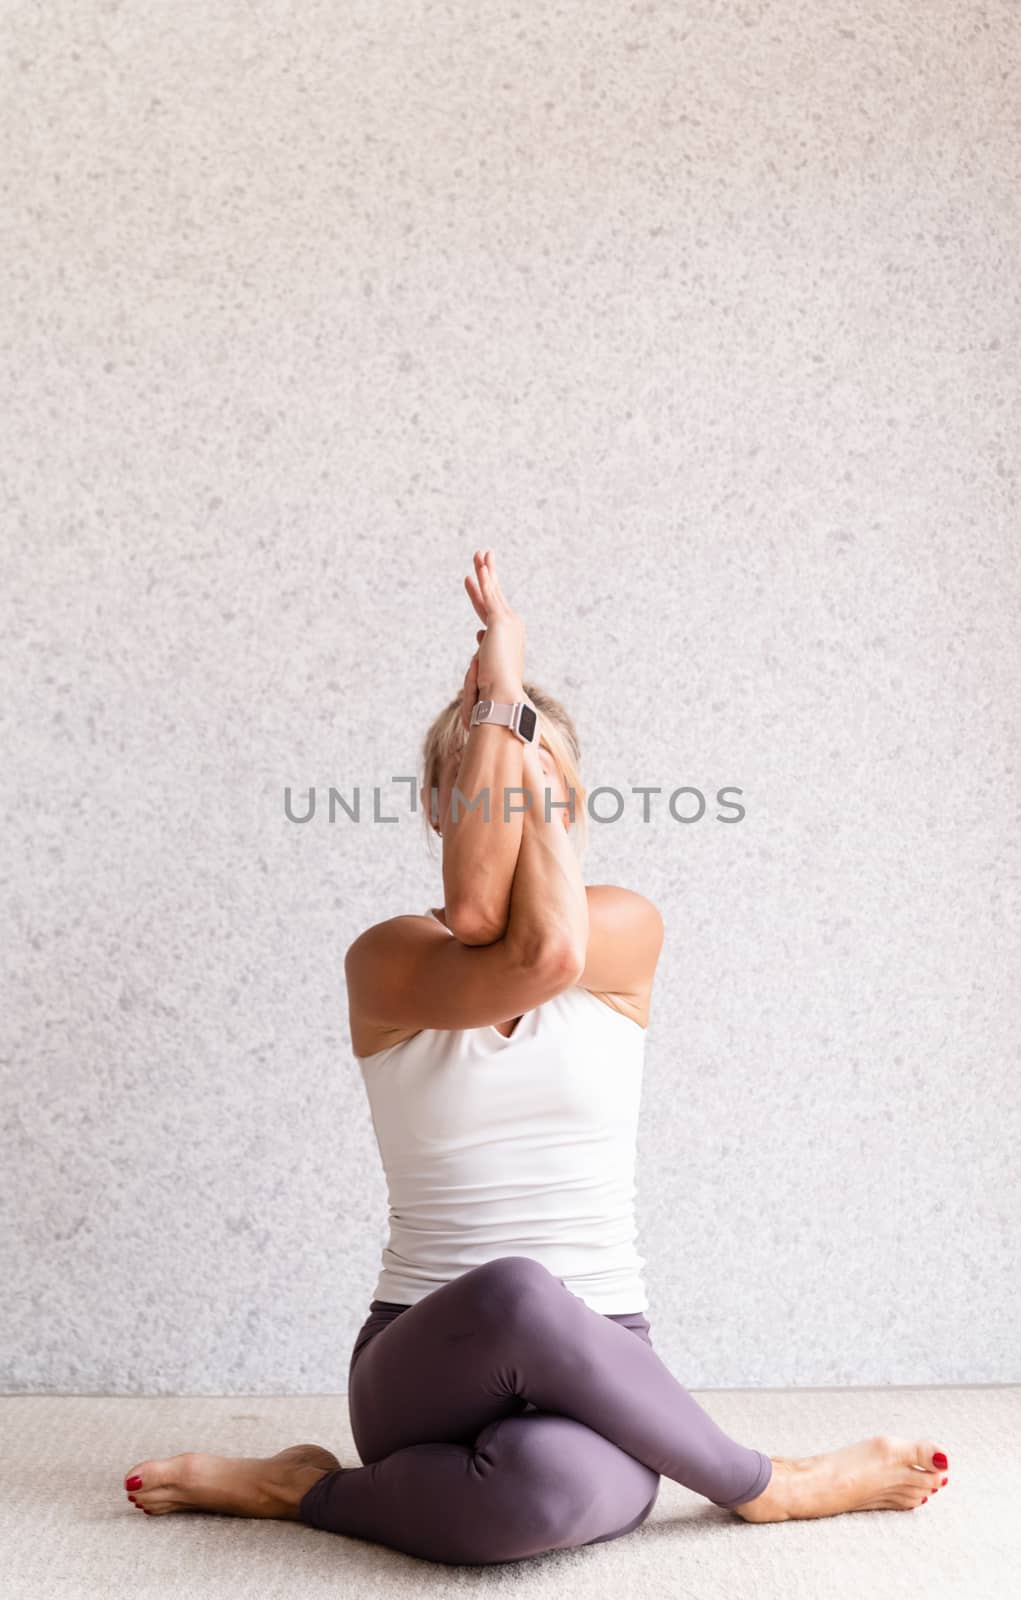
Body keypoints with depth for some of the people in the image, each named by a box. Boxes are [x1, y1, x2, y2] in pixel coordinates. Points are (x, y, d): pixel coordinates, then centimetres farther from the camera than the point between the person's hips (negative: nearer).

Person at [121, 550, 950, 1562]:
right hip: (424, 1367, 0)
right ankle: (772, 1488, -11)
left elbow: (552, 945, -17)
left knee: (551, 1481, -38)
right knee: (515, 1296, -38)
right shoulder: (385, 960, 1)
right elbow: (486, 938, -20)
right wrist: (493, 705, -10)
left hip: (595, 1367, 0)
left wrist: (524, 722, -6)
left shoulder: (628, 927, 5)